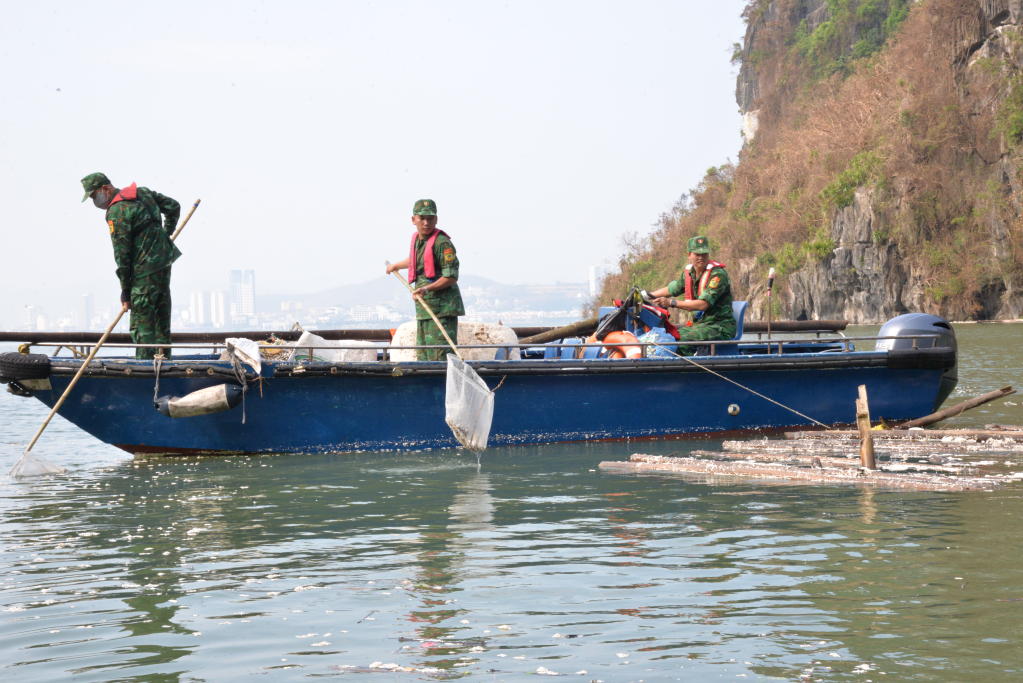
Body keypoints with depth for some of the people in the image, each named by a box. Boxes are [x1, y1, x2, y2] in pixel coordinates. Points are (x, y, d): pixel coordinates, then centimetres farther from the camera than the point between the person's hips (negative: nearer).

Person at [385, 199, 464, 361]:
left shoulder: (442, 243, -12)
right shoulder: (417, 239, 14)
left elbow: (451, 277, -17)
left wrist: (427, 289, -26)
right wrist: (396, 266, 54)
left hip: (442, 310, -9)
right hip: (423, 309, 9)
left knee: (440, 358, -14)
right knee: (423, 359, 8)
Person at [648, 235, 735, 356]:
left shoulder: (718, 274, -16)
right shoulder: (689, 272, 8)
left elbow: (703, 304, -25)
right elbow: (671, 289, 27)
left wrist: (671, 303, -26)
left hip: (720, 327, -8)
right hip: (698, 323, 8)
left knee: (683, 342, -30)